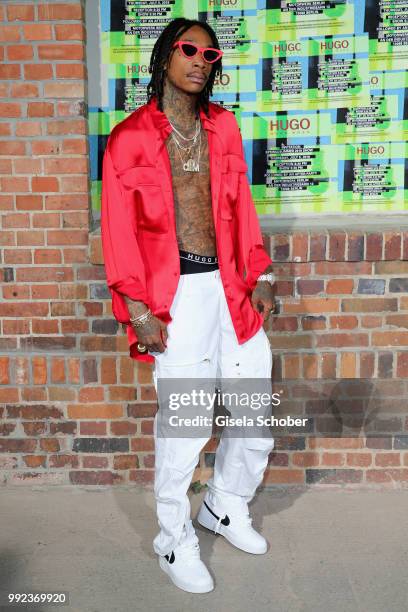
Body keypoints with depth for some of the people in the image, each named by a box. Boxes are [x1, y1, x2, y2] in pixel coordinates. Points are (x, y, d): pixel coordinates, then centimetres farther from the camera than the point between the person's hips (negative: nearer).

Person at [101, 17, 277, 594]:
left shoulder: (222, 125, 12)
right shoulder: (129, 139, -1)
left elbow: (240, 207, 14)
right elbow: (119, 232, -4)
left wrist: (260, 275, 8)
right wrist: (137, 309, -9)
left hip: (232, 287, 5)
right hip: (177, 295, -5)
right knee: (184, 427, 1)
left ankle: (226, 508, 39)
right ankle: (176, 541, 28)